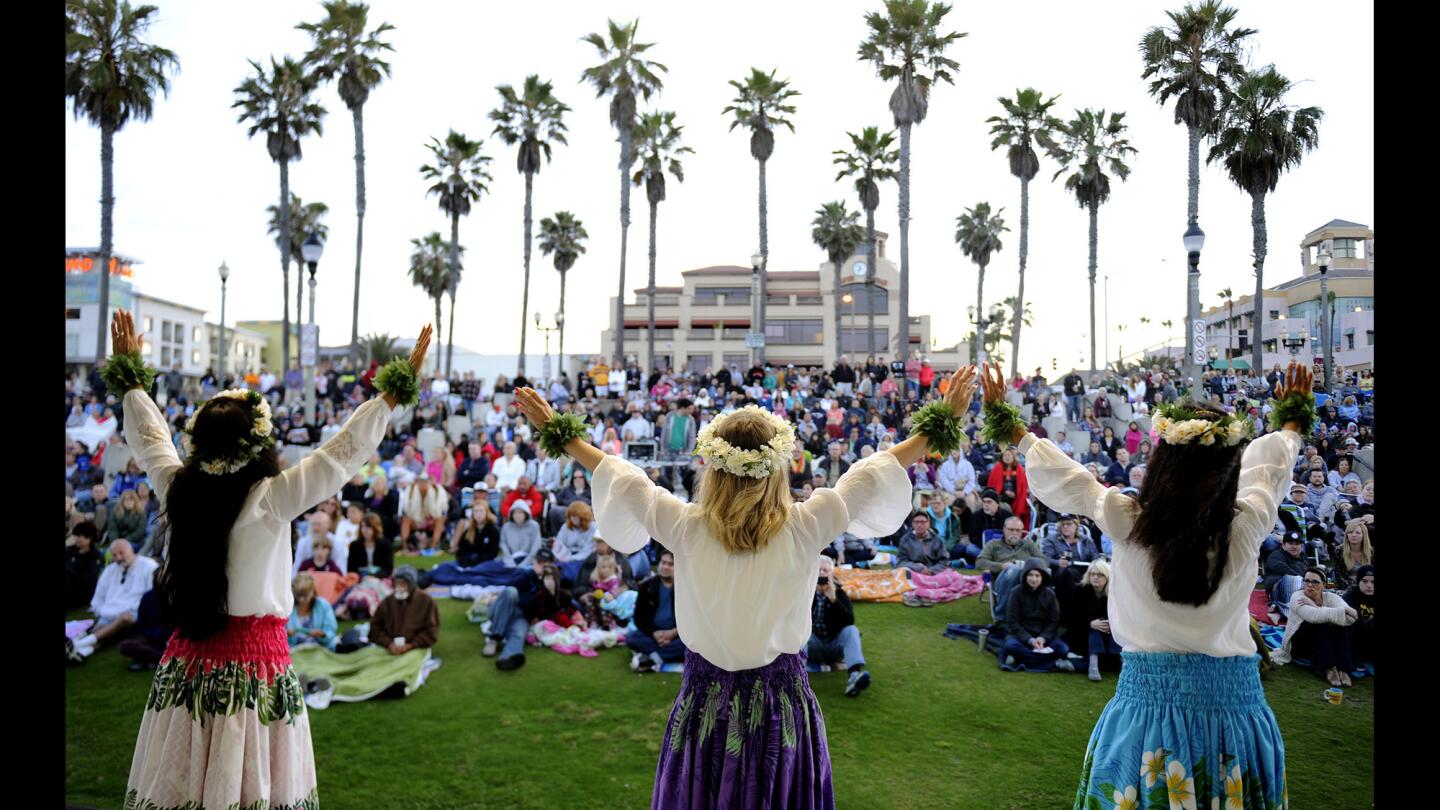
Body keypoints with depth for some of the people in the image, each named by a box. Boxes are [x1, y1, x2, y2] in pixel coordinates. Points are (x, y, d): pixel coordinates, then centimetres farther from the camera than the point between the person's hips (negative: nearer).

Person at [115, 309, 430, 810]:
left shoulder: (176, 488, -3)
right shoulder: (271, 499, -17)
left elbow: (147, 436, 16)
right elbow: (344, 451, -16)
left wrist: (131, 376, 31)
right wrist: (396, 391, -11)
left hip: (188, 660, 5)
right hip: (255, 661, -5)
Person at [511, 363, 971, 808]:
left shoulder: (686, 529, -14)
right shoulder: (803, 530, -15)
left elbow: (621, 481, -2)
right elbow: (876, 473, -7)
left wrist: (559, 434, 12)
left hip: (705, 708, 0)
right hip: (782, 708, 0)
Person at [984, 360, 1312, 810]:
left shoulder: (1127, 521, -13)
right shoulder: (1247, 527, -9)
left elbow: (1067, 480, 3)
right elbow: (1269, 465, 11)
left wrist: (1013, 428, 18)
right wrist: (1294, 422, 33)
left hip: (1148, 699, -1)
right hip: (1235, 702, 1)